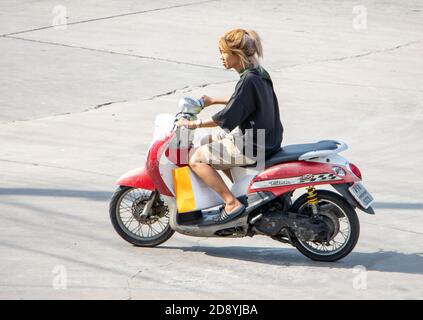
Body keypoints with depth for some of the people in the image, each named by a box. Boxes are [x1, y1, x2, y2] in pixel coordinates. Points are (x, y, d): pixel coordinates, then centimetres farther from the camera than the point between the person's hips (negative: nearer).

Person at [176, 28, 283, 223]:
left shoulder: (249, 80, -23)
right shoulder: (258, 73, 7)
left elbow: (228, 117, -23)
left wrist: (195, 124, -15)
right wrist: (214, 101, 30)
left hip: (254, 147, -10)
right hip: (265, 139, 10)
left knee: (196, 159, -9)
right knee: (209, 141, 29)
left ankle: (232, 203, -10)